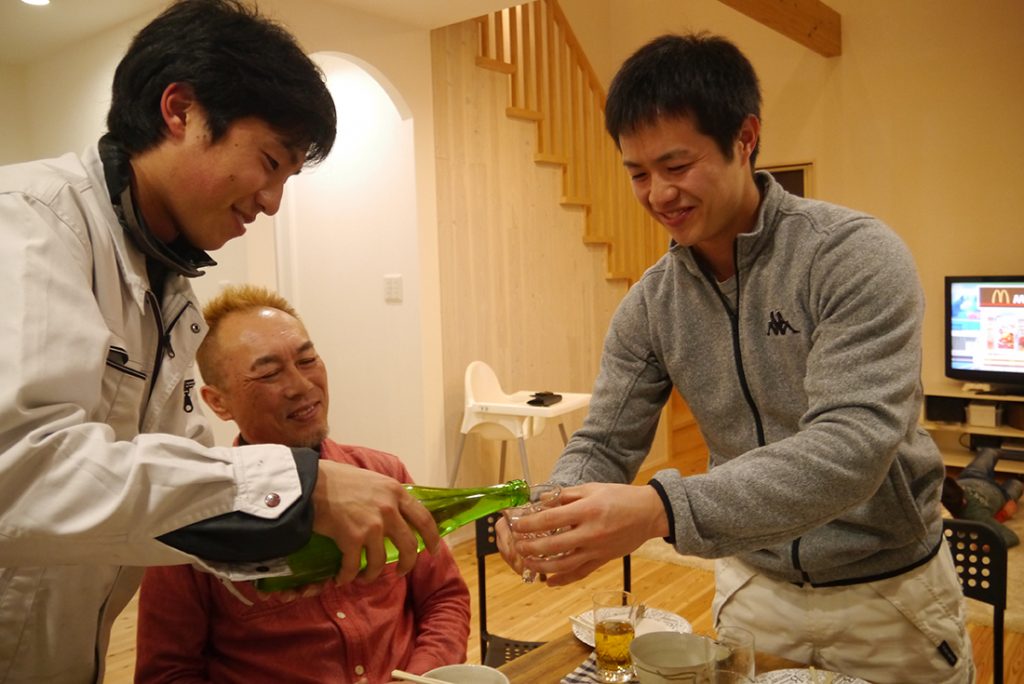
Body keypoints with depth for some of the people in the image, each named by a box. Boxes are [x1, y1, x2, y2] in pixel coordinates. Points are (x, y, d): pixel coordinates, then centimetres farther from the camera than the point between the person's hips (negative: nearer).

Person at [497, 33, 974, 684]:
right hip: (754, 589, 3)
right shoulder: (650, 306, -7)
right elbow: (604, 445, -4)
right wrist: (551, 517, -27)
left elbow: (852, 445, -32)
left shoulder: (855, 256, -21)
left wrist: (661, 509, -44)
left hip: (887, 592, -3)